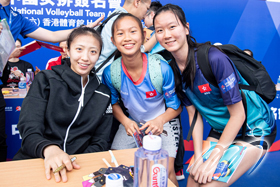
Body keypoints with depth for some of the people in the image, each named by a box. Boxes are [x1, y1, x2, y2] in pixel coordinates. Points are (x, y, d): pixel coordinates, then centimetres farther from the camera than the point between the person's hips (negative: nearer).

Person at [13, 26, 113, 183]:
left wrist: (75, 163, -12)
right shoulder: (46, 80, 3)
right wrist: (49, 149, -28)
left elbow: (100, 143, 8)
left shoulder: (103, 94, 9)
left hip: (78, 166, 2)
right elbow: (29, 130, -6)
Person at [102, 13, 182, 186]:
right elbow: (114, 102, 4)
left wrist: (160, 120, -28)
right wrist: (125, 121, -14)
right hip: (132, 123, 3)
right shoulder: (110, 72, -16)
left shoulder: (162, 68, -22)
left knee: (165, 170, -18)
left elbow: (176, 106, -9)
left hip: (163, 122, -2)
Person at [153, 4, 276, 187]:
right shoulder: (173, 68, -7)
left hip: (253, 129, -5)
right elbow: (193, 113, -3)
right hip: (221, 129, 6)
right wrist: (198, 157, -10)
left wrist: (213, 159, -19)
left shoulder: (214, 58, -27)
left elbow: (238, 114, -21)